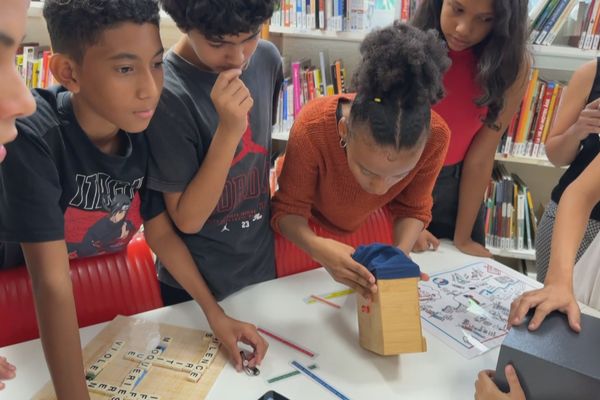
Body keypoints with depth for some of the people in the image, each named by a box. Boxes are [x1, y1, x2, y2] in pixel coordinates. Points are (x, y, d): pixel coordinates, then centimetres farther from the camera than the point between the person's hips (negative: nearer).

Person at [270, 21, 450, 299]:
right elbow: (288, 210, -29)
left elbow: (413, 209, -17)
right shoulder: (313, 129, -41)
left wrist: (400, 254, -37)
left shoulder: (435, 136, -35)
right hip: (306, 227, -1)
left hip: (369, 223, 2)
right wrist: (318, 247, -50)